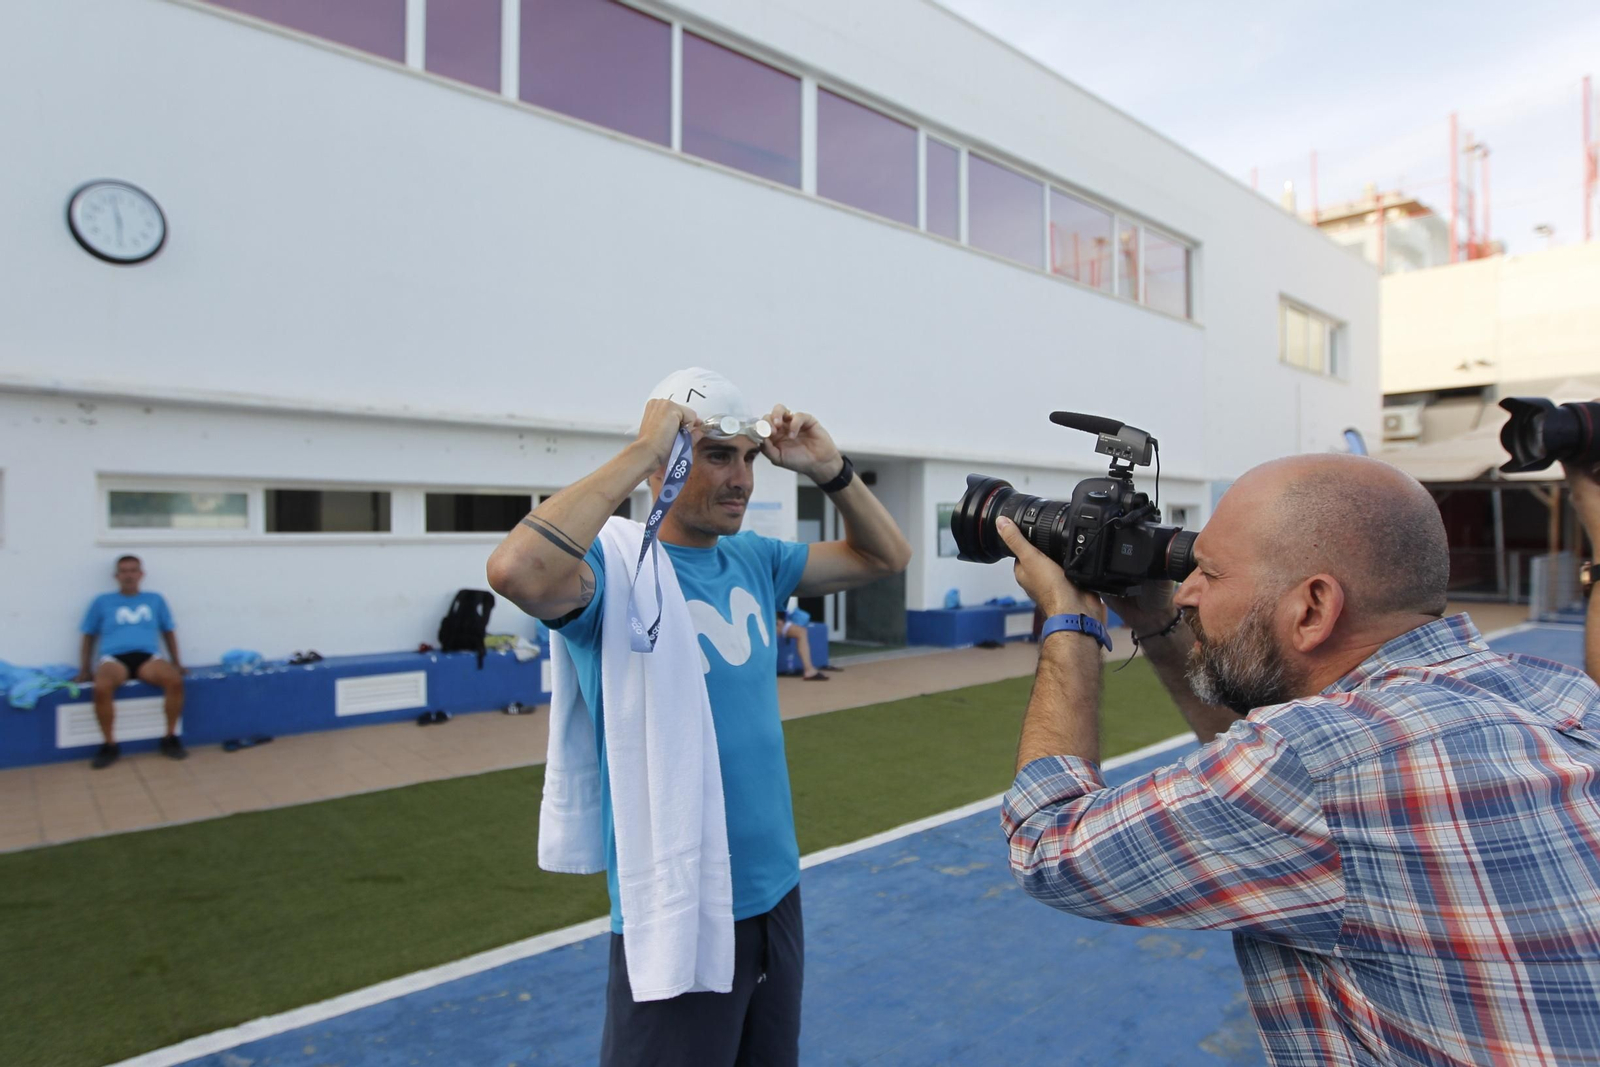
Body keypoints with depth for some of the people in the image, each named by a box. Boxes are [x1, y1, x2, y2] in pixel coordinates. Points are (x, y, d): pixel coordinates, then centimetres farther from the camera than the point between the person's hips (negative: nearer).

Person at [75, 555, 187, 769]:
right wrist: (86, 667, 9)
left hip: (147, 657, 1)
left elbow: (169, 631, 23)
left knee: (175, 680, -34)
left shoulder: (155, 600, 21)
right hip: (114, 657, 0)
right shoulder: (102, 602, 18)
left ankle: (170, 738, -16)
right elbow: (89, 636, 20)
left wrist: (176, 661, 12)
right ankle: (110, 745, -18)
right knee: (102, 688, -37)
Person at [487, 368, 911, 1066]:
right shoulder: (616, 568, -17)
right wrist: (639, 451, -30)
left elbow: (886, 557, 12)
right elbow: (515, 572, -39)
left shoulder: (753, 559, 2)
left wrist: (830, 471, -4)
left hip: (776, 888, 7)